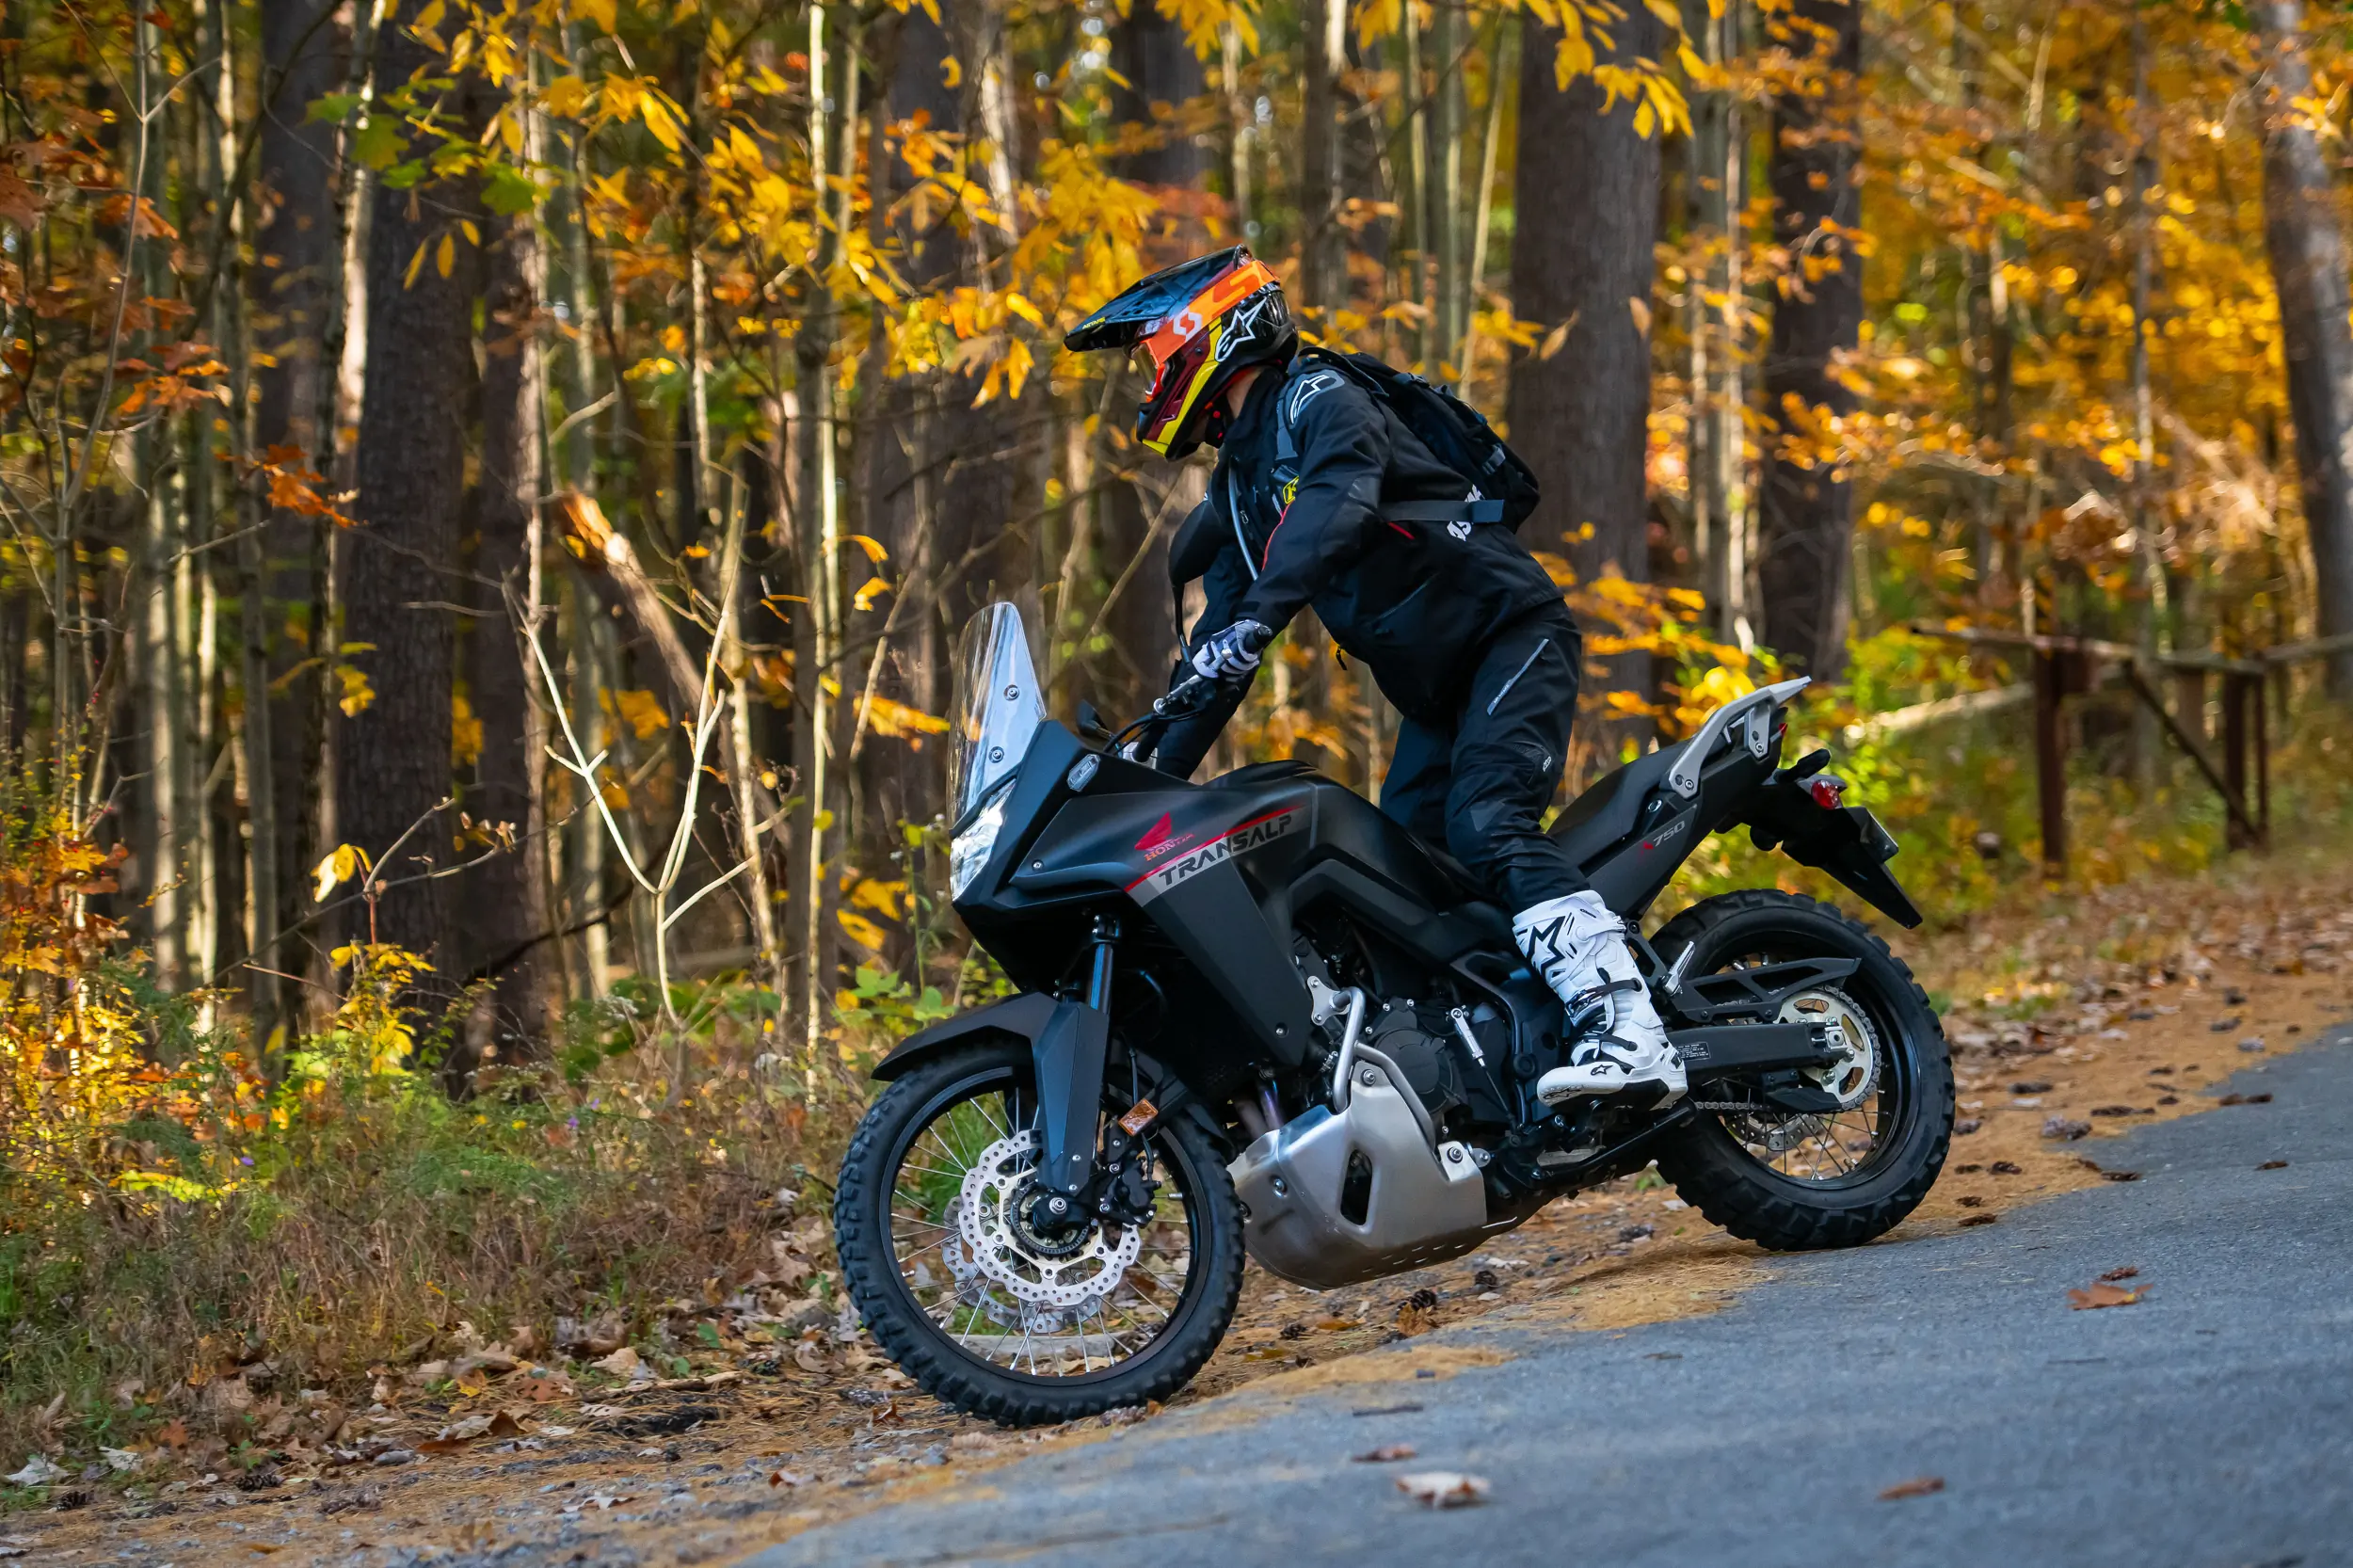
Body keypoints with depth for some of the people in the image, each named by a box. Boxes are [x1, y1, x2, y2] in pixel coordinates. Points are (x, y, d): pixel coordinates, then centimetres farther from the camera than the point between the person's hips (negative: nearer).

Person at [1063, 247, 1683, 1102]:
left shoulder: (1319, 397, -10)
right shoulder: (1240, 484, 17)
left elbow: (1339, 504, -33)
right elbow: (1216, 645, 21)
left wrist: (1254, 619, -44)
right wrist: (1153, 775, 15)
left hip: (1511, 636, -10)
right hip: (1433, 692, 10)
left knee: (1488, 831, -28)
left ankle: (1628, 1032, -40)